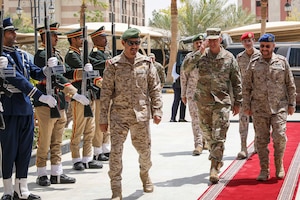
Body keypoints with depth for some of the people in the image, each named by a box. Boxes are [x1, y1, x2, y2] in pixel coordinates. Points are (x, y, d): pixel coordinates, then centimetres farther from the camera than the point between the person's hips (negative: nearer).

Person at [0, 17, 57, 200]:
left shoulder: (22, 54, 14)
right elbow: (17, 80, -21)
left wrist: (49, 67, -8)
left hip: (26, 108, 7)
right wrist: (41, 96, -25)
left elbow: (37, 74, 14)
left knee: (25, 149, 10)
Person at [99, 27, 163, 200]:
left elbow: (155, 88, 8)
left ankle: (145, 174, 43)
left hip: (141, 114, 2)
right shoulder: (113, 65, -3)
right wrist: (103, 118, -2)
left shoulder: (146, 63, 4)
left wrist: (157, 111, 0)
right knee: (116, 151, -8)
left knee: (144, 149, 12)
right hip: (119, 115, -2)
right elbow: (106, 93, -1)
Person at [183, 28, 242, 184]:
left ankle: (214, 169, -9)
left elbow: (236, 82, 6)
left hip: (222, 102, -2)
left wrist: (237, 102, 6)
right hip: (203, 101, 3)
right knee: (207, 133, 13)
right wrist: (199, 52, -20)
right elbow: (187, 67, -13)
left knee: (219, 136, -9)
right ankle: (217, 159, 34)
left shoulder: (229, 58, 1)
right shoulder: (201, 56, 3)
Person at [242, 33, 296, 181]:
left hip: (279, 107, -1)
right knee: (261, 139, 2)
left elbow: (290, 85, 8)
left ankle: (279, 165, 13)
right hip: (259, 109, 1)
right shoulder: (253, 64, 6)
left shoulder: (282, 62, 5)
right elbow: (246, 86, 9)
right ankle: (264, 170, 11)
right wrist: (246, 106, 4)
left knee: (279, 137, -9)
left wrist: (292, 104, 4)